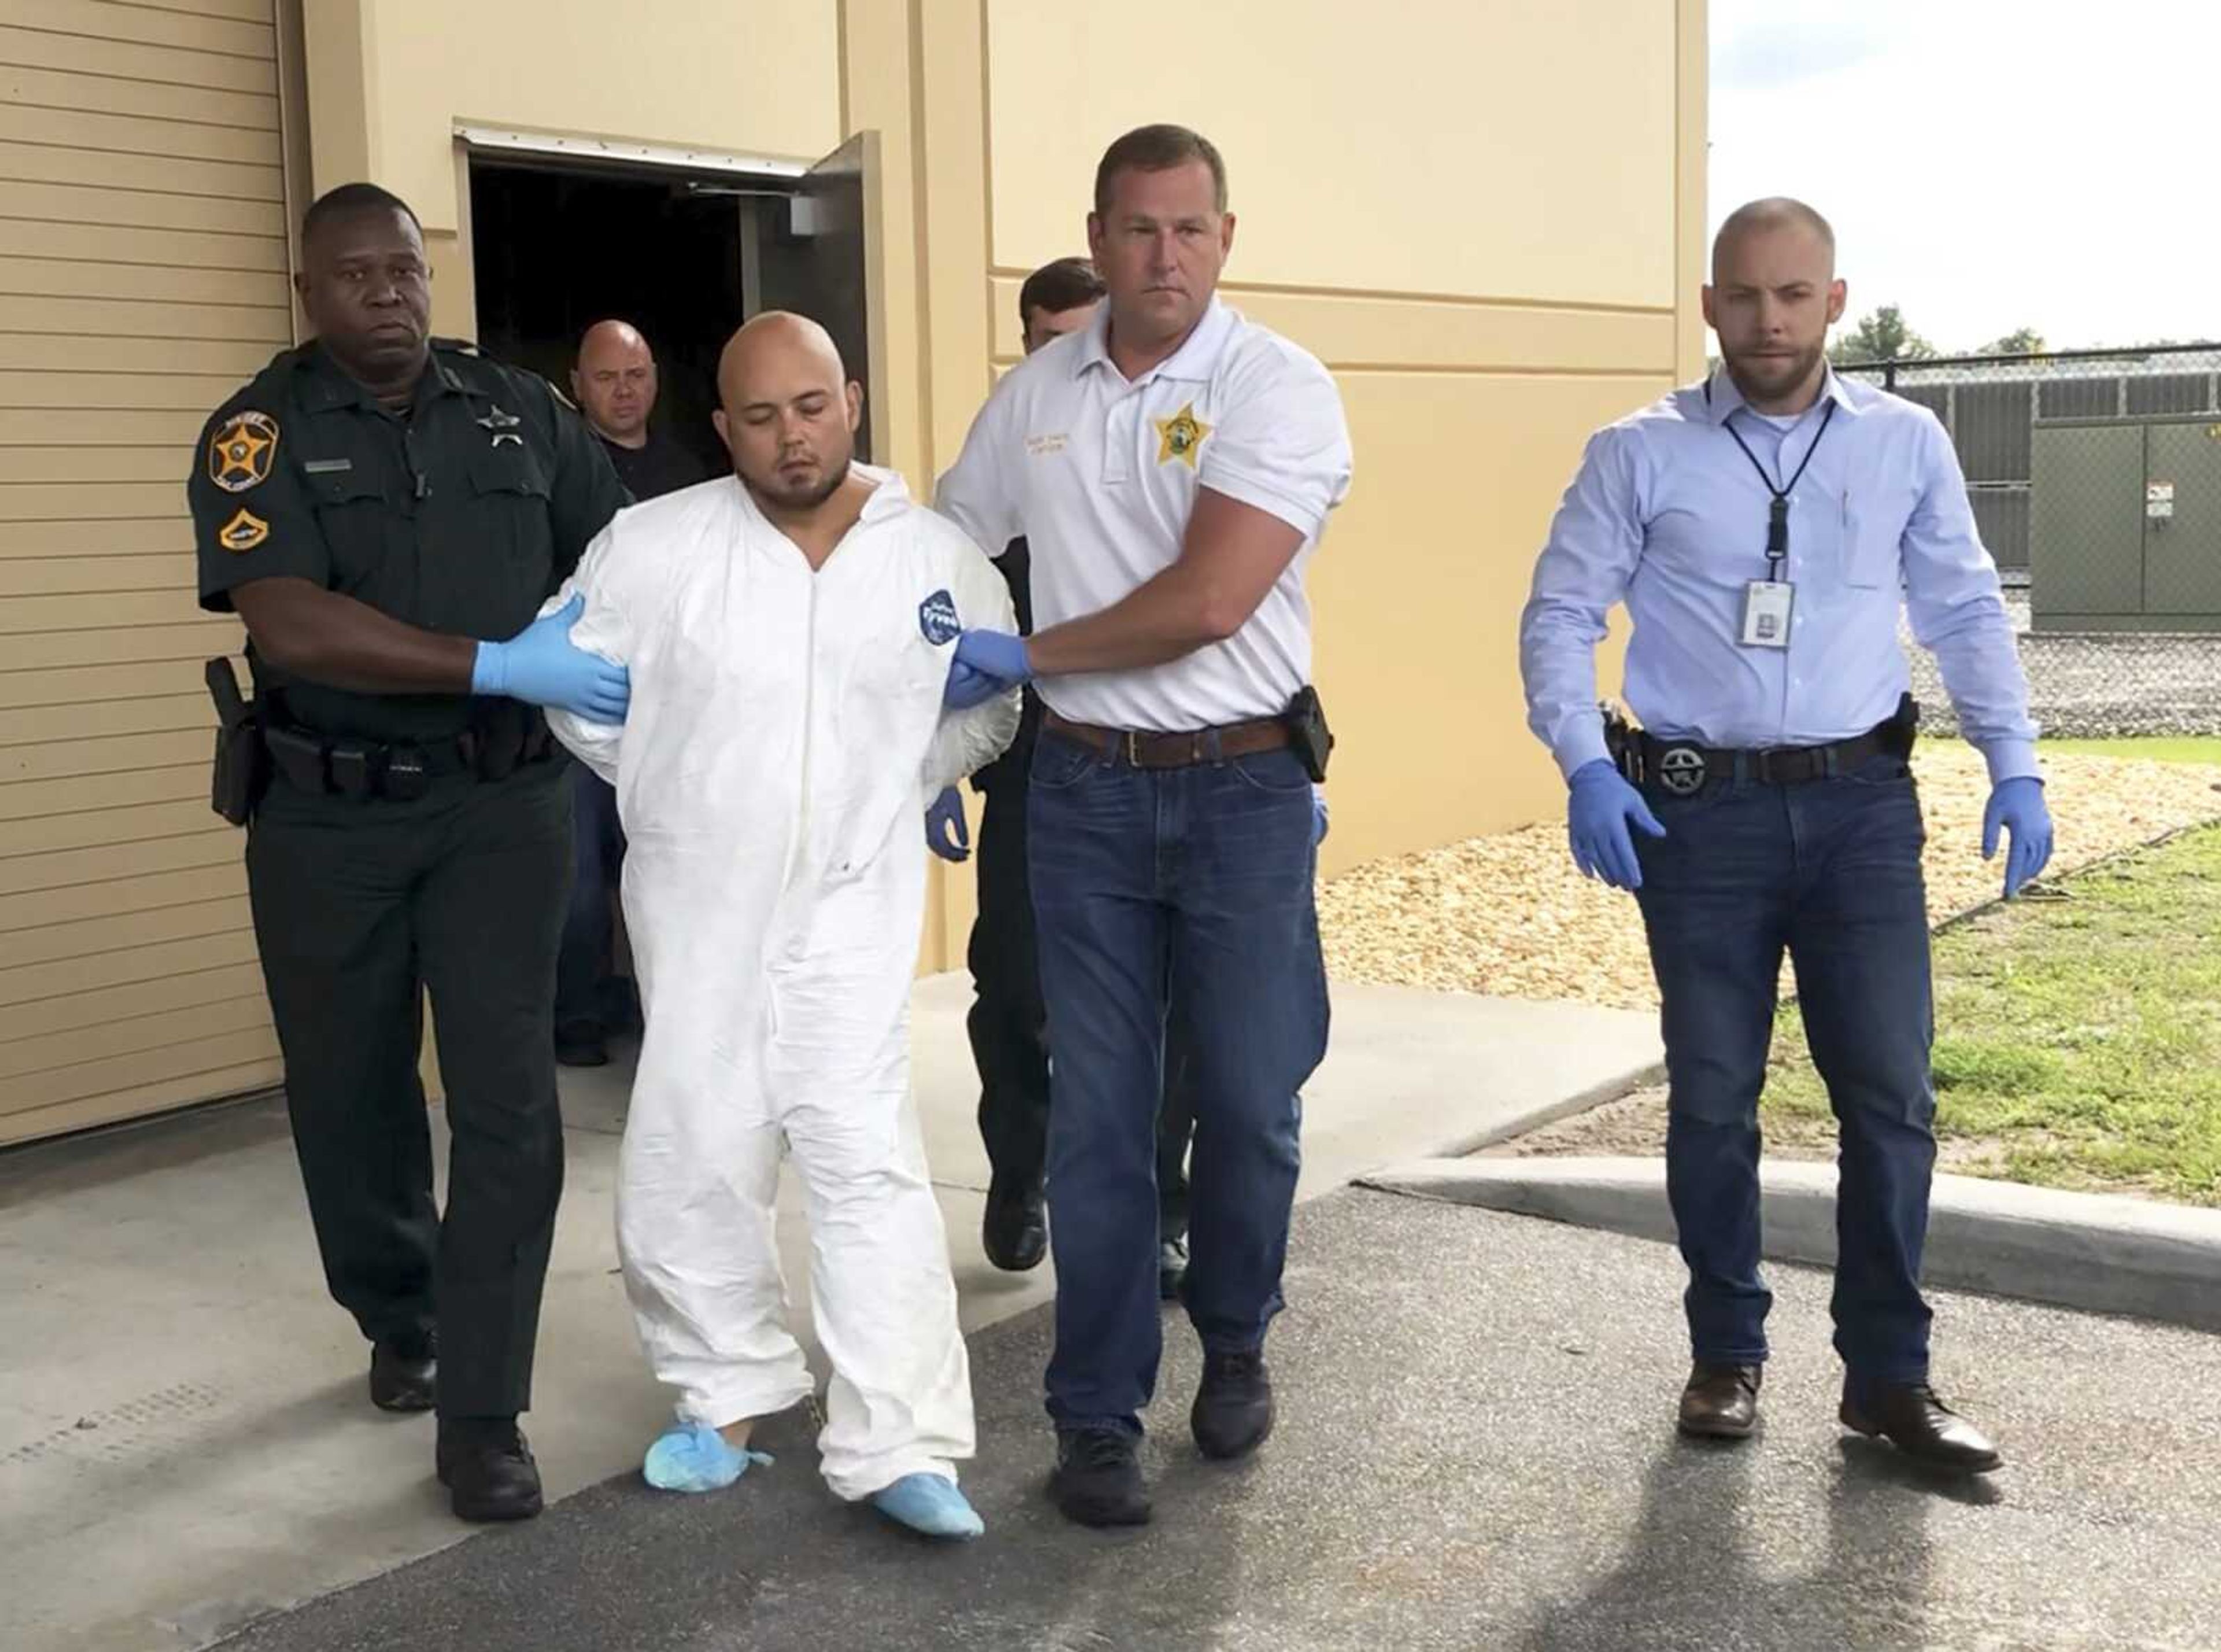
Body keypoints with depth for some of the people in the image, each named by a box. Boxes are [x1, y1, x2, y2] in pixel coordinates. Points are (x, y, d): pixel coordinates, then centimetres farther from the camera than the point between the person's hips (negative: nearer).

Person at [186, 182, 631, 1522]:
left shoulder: (519, 408, 3)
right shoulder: (259, 433, -6)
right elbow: (290, 625, -20)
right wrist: (503, 666, -25)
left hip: (502, 800, 1)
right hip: (330, 817, 0)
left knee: (507, 1097, -6)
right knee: (350, 1093, 14)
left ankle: (483, 1412, 2)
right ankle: (400, 1322, 39)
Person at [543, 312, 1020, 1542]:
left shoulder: (942, 562, -4)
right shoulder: (651, 546, -8)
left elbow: (991, 707, 12)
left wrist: (894, 789, 7)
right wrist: (667, 789, 6)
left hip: (854, 903, -1)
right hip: (696, 900, 1)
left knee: (865, 1153, -7)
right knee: (688, 1157, 8)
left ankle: (898, 1446, -3)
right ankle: (728, 1396, 27)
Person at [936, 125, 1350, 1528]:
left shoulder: (1278, 389, -9)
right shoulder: (1034, 395, 5)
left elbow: (1208, 601, -19)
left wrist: (1024, 656, -10)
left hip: (1246, 788, -2)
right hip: (1085, 791, 3)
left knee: (1251, 1098, 4)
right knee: (1098, 1112, 5)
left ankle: (1236, 1348, 30)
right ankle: (1098, 1415, 15)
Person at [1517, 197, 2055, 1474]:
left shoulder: (1908, 444, 5)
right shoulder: (1640, 455, -2)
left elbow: (1968, 612, 11)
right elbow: (1560, 618, -2)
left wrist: (2016, 768, 3)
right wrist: (1585, 767, -15)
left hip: (1863, 803, 2)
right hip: (1701, 811, -1)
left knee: (1891, 1093, 4)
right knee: (1713, 1100, 8)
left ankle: (1890, 1374, 18)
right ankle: (1728, 1356, 25)